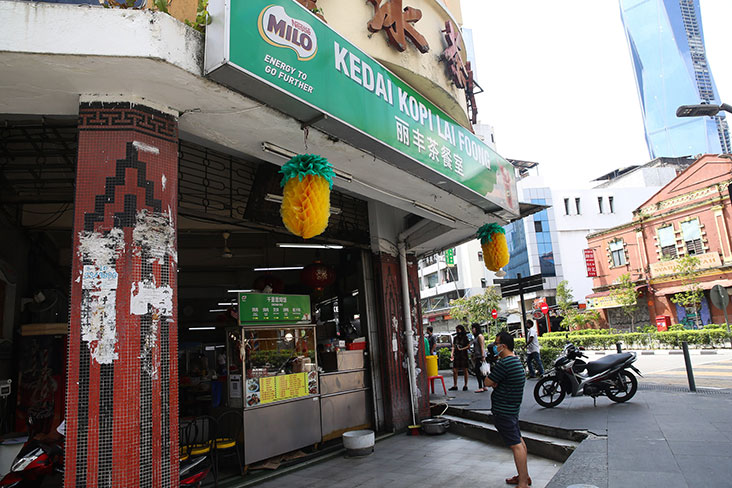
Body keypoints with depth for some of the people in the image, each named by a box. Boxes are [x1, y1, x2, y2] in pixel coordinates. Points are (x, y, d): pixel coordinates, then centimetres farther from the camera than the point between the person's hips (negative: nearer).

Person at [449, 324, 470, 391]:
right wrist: (452, 354, 2)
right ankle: (455, 386, 7)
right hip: (456, 356, 5)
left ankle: (465, 386, 12)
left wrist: (461, 349, -15)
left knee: (465, 371, 2)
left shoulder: (465, 337, -1)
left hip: (464, 356, -5)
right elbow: (453, 346, 15)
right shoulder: (455, 338, 13)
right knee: (454, 370, 0)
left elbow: (468, 346, -4)